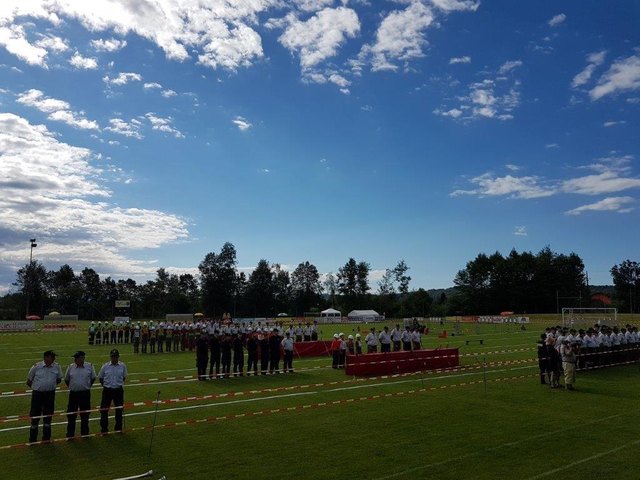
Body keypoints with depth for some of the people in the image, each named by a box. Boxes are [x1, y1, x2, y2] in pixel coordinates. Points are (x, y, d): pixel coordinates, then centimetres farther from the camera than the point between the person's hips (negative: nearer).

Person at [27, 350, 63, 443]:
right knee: (35, 415, 4)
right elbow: (29, 381, 2)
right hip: (37, 393, -2)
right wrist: (36, 387, 3)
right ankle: (32, 439, 18)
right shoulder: (37, 367, -8)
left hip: (50, 393, 2)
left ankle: (46, 438, 26)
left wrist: (51, 385, 1)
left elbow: (59, 379, 11)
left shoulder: (56, 367, -3)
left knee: (48, 415, 12)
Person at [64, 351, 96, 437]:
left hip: (85, 393, 0)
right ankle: (70, 434, 16)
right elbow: (66, 380, 12)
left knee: (85, 415, 9)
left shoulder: (89, 366, -3)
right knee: (71, 415, 5)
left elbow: (93, 378, 9)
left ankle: (85, 433, 22)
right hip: (73, 394, 0)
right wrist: (71, 387, 10)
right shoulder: (70, 367, -1)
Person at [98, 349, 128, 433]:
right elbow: (100, 378, 8)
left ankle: (118, 428, 25)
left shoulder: (122, 366, -4)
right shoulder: (105, 366, -5)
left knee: (119, 410, 10)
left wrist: (119, 384, 5)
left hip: (118, 390, 1)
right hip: (107, 390, 0)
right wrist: (105, 385, 5)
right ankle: (104, 429, 16)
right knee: (104, 410, 3)